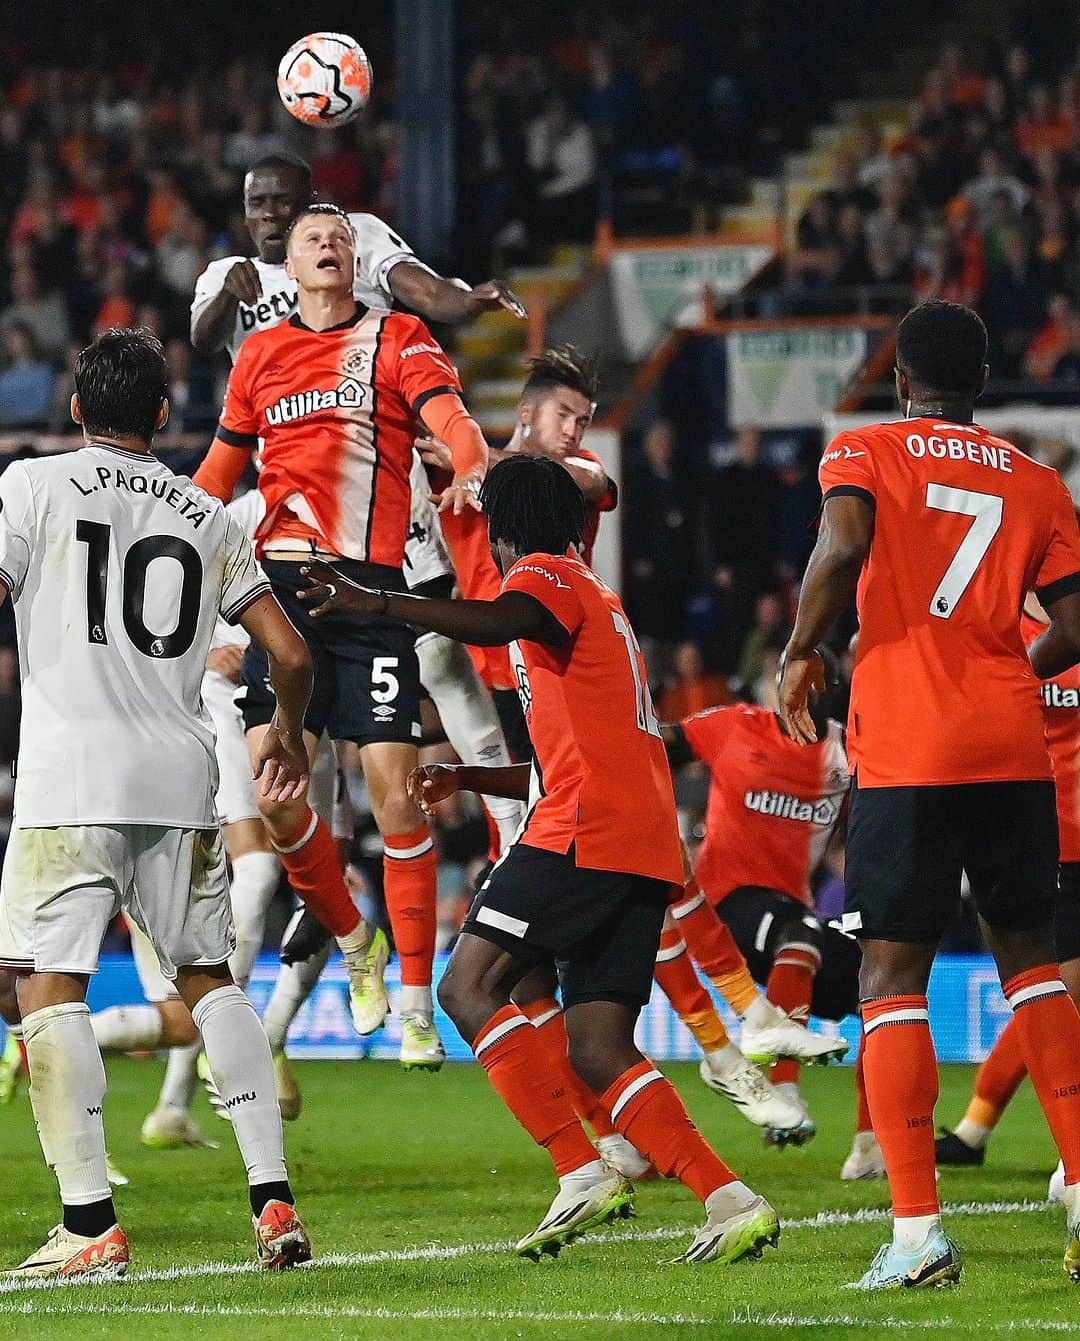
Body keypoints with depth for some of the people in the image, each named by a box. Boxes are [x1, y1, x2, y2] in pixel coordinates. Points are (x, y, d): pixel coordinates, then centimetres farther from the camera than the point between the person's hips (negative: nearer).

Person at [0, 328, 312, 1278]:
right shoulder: (207, 517, 13)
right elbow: (289, 652, 13)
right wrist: (288, 733, 32)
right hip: (179, 779, 4)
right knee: (209, 977, 15)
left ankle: (91, 1226, -12)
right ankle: (274, 1204, 7)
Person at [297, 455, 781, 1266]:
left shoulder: (546, 576, 3)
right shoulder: (600, 600, 32)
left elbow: (498, 622, -24)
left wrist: (377, 604, -32)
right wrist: (474, 777, 38)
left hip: (583, 833, -9)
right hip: (648, 846, 9)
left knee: (470, 986, -8)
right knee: (598, 1050, 3)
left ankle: (581, 1170, -18)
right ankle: (732, 1203, -10)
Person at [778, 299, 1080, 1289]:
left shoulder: (864, 454, 3)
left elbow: (843, 547, -17)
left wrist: (801, 653, -4)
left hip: (906, 752, -3)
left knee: (892, 974, 0)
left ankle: (917, 1227, -10)